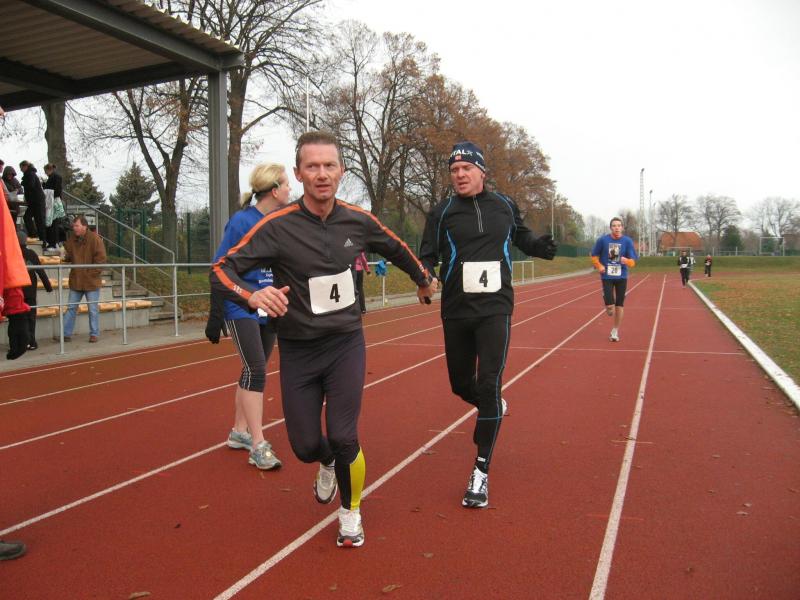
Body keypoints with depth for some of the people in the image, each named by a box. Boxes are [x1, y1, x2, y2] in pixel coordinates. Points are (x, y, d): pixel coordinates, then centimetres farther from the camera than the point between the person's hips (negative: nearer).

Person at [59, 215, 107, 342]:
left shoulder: (94, 238, -10)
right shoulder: (72, 239, 7)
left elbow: (101, 258, -13)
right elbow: (69, 256, 14)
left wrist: (92, 273, -16)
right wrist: (65, 255, -9)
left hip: (91, 281, -5)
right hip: (75, 280, 5)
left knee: (93, 309, 4)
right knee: (71, 308, 9)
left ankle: (94, 334, 13)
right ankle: (66, 334, 14)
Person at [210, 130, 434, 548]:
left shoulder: (358, 221, -4)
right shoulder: (277, 226, -15)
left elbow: (396, 249, 16)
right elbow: (221, 270, -19)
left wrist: (422, 279, 31)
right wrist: (253, 296, -40)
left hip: (346, 344, 1)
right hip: (297, 351, -1)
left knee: (343, 438, -7)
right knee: (305, 445, 5)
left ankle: (351, 513, 24)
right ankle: (328, 464, 45)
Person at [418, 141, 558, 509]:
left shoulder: (504, 206, 5)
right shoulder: (442, 212, 0)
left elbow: (521, 236, 22)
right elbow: (427, 256, -1)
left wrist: (541, 247, 1)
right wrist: (428, 275, -24)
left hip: (495, 309, -1)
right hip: (456, 312, 1)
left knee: (488, 384, -10)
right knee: (461, 385, 10)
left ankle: (481, 471, 2)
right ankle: (493, 407, 47)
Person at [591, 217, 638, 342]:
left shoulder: (627, 241, -4)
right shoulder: (602, 240, -5)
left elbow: (633, 261, -5)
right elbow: (594, 256, 7)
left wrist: (626, 261, -27)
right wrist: (600, 266, -10)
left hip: (621, 277, 1)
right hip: (607, 277, -1)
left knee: (619, 305, 6)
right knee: (610, 305, -11)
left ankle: (615, 331, 22)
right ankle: (609, 307, 28)